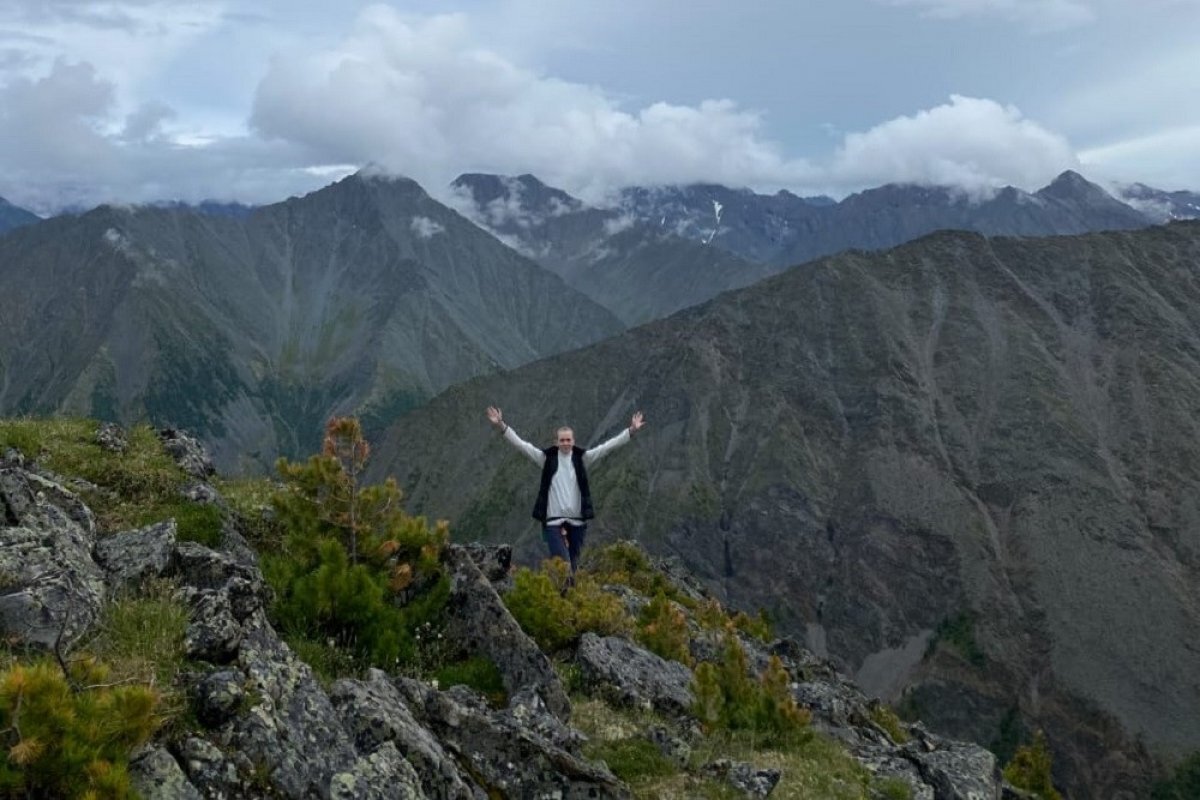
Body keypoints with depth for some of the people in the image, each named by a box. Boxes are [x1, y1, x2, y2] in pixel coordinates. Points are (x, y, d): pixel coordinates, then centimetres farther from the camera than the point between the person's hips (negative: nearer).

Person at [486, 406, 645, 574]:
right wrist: (501, 426, -16)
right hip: (553, 521, -2)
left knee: (573, 566, 10)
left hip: (577, 521, 2)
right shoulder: (547, 458, 1)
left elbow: (608, 446, -1)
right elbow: (521, 444, -6)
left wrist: (631, 430, -7)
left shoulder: (582, 458, 4)